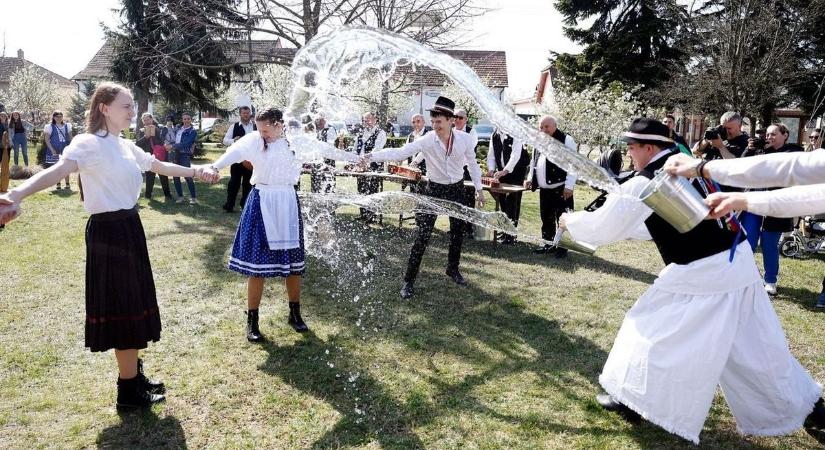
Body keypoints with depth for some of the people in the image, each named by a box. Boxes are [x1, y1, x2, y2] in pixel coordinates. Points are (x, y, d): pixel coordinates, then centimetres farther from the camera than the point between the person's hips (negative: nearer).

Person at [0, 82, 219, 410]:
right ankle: (129, 391, 13)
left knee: (133, 304, 16)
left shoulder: (125, 146, 11)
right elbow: (58, 170, -33)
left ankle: (134, 375, 31)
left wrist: (194, 171, 31)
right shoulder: (89, 143, -15)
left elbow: (159, 166, 27)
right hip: (108, 231, -9)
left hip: (129, 227, 9)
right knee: (122, 307, -1)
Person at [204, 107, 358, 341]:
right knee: (257, 261, -1)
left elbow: (326, 150, 5)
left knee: (293, 260, 9)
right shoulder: (254, 141, -7)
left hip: (288, 203, 3)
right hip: (262, 203, -2)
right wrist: (215, 166, -45)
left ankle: (295, 314, 27)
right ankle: (252, 321, 11)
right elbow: (234, 152, -25)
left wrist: (357, 158, 8)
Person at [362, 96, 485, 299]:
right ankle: (409, 280, 3)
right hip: (434, 189, -3)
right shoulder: (426, 140, -20)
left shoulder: (465, 139, -13)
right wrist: (372, 156, -42)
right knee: (423, 235, -6)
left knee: (457, 233, 15)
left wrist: (478, 188, 6)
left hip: (457, 189, 3)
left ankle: (453, 269, 39)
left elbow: (472, 163, 3)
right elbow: (399, 152, -29)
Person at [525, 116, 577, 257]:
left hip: (561, 189, -7)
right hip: (544, 189, 7)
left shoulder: (566, 140, -8)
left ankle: (562, 247, 7)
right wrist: (530, 178, 11)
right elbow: (534, 161, 24)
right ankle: (548, 244, 26)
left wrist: (569, 186, -17)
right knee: (546, 219, 15)